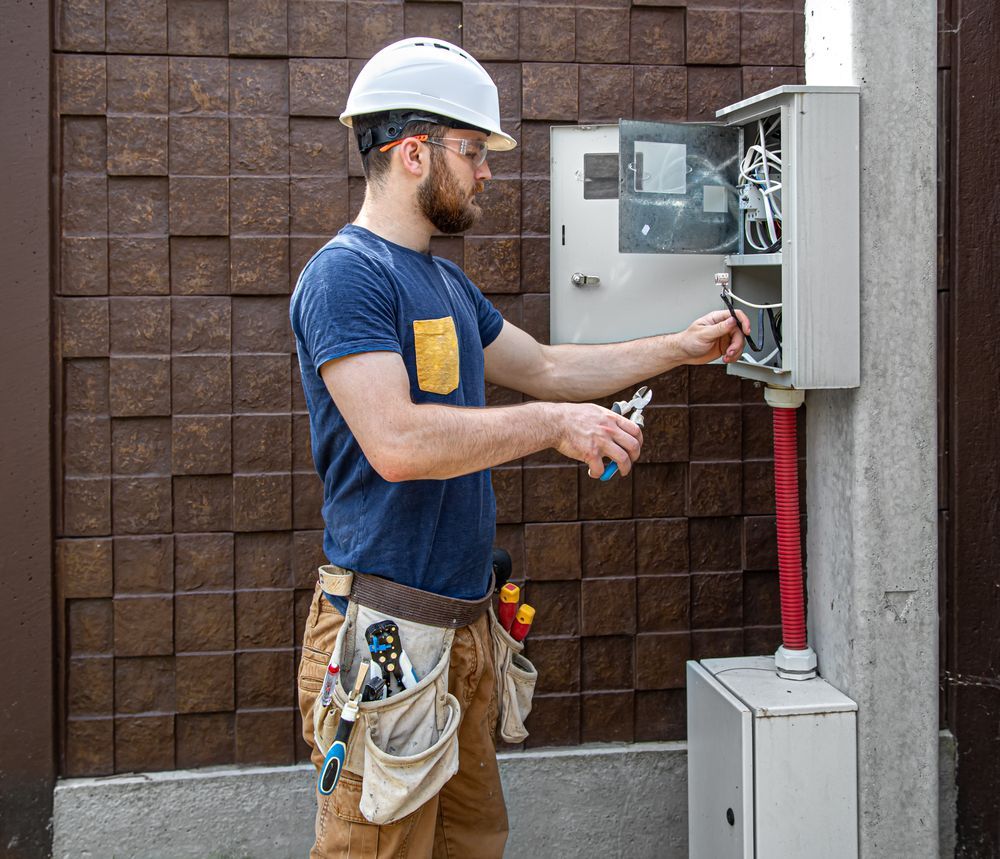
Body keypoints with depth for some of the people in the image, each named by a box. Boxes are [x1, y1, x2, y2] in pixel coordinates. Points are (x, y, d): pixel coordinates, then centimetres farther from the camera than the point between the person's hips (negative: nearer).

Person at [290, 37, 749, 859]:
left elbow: (544, 367, 27)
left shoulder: (447, 282, 15)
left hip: (461, 621, 9)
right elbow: (398, 443, -26)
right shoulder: (345, 274, -15)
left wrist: (679, 348, 24)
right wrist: (553, 424, -18)